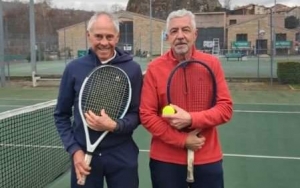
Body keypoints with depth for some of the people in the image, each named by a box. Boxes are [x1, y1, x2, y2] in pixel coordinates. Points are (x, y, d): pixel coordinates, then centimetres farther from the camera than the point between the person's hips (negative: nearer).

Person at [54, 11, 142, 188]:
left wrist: (114, 126, -20)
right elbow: (61, 115, 5)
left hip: (122, 156, -1)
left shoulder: (132, 69, -4)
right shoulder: (74, 68, 0)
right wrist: (74, 150, -4)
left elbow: (137, 114, -2)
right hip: (84, 155, 1)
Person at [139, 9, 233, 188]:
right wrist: (183, 140, -13)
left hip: (207, 160, 1)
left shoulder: (212, 64, -2)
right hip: (165, 160, -1)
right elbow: (147, 115, -7)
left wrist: (191, 119, -20)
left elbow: (226, 108, -5)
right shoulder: (155, 68, -5)